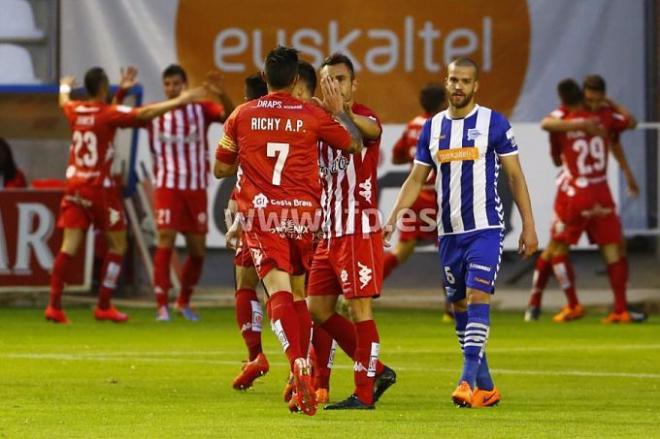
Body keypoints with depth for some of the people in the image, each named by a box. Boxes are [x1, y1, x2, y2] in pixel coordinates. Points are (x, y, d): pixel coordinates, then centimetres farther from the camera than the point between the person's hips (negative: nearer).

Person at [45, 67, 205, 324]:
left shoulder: (75, 110, 6)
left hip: (74, 185, 6)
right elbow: (144, 114, -20)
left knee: (69, 245, 2)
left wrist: (65, 88, 53)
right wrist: (179, 102, -19)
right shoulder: (109, 114, -11)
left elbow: (64, 102, 30)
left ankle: (54, 305, -5)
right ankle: (104, 306, 4)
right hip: (99, 187, -6)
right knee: (117, 244, 6)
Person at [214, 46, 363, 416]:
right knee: (299, 294, 15)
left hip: (261, 214, -1)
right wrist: (338, 109, 22)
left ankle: (299, 365, -34)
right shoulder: (313, 116, 0)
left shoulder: (242, 116, 3)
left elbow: (221, 169, 13)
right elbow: (356, 144, 13)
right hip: (304, 212, 1)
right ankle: (301, 384, 18)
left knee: (279, 293, -11)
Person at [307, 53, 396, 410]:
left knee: (359, 309, -7)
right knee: (318, 310, 8)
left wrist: (341, 113, -54)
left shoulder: (363, 117, -7)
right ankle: (376, 371, 17)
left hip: (359, 230, -8)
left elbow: (372, 130, -34)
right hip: (328, 232, 8)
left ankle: (364, 393, -2)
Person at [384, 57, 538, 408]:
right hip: (448, 231, 5)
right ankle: (486, 387, 17)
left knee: (477, 298, -17)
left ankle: (468, 381, -22)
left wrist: (528, 226, -3)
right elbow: (416, 179, 13)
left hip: (485, 229, -5)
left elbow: (515, 176, 0)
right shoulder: (432, 128, 9)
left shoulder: (494, 123, -3)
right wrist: (393, 218, 1)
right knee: (459, 306, 7)